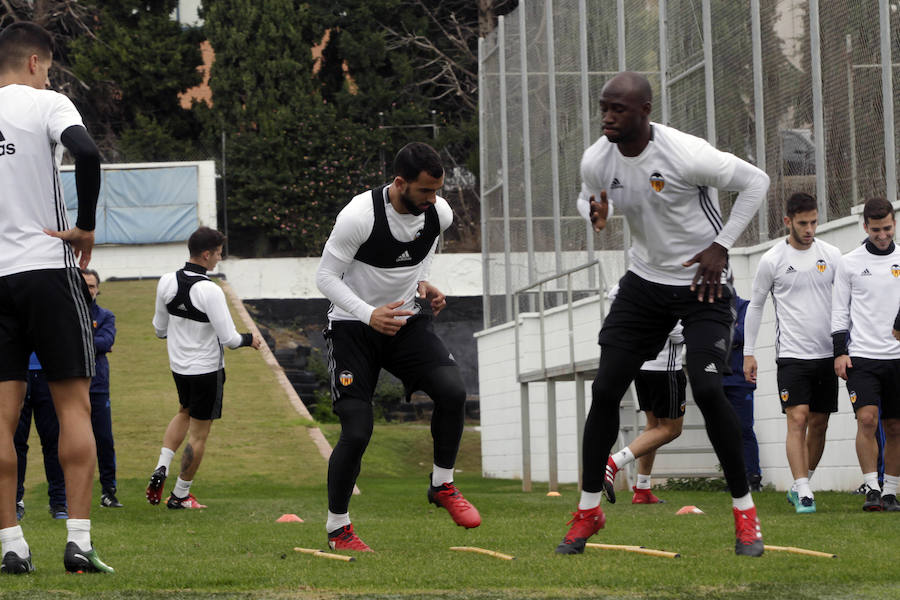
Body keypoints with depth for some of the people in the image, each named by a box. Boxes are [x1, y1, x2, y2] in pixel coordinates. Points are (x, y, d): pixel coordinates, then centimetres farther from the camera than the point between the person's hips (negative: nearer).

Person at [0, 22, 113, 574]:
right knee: (74, 404, 1)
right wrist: (86, 228, -11)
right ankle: (79, 542, -6)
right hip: (48, 267, -4)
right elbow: (86, 152, -21)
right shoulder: (46, 103, -2)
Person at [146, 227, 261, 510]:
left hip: (178, 366, 7)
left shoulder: (167, 282, -4)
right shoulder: (210, 291, -24)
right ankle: (180, 495, 14)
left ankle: (161, 468, 12)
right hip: (207, 368, -7)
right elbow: (228, 338, -22)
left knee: (184, 413, 30)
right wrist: (250, 339, -2)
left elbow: (159, 329, 8)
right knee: (199, 433, 6)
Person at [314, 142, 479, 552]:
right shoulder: (359, 216, -24)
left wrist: (422, 282, 0)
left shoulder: (439, 213, -7)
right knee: (357, 433, -11)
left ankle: (442, 486, 1)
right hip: (353, 329, -4)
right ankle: (337, 527, 10)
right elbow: (325, 276, -16)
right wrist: (369, 315, -29)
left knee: (453, 391, -21)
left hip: (407, 322, 4)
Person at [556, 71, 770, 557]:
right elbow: (588, 197, 15)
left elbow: (755, 181, -12)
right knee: (605, 389, -2)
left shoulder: (685, 154, -24)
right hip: (644, 280, 5)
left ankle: (744, 509, -1)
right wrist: (595, 214, -11)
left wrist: (720, 246, -14)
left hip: (701, 281, -5)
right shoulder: (596, 159, -8)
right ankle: (588, 510, 14)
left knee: (707, 389, -19)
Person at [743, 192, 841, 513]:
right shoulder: (772, 260, -3)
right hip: (791, 354, -3)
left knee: (819, 424, 8)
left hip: (826, 354, 3)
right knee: (797, 420, -14)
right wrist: (748, 352, 4)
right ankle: (803, 493, -18)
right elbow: (755, 305, 6)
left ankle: (799, 486, 23)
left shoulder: (831, 255, 4)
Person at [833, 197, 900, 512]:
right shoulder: (849, 262, 4)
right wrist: (840, 352, -1)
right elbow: (839, 311, 6)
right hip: (861, 356, -2)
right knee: (867, 419, -15)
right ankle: (872, 489, -12)